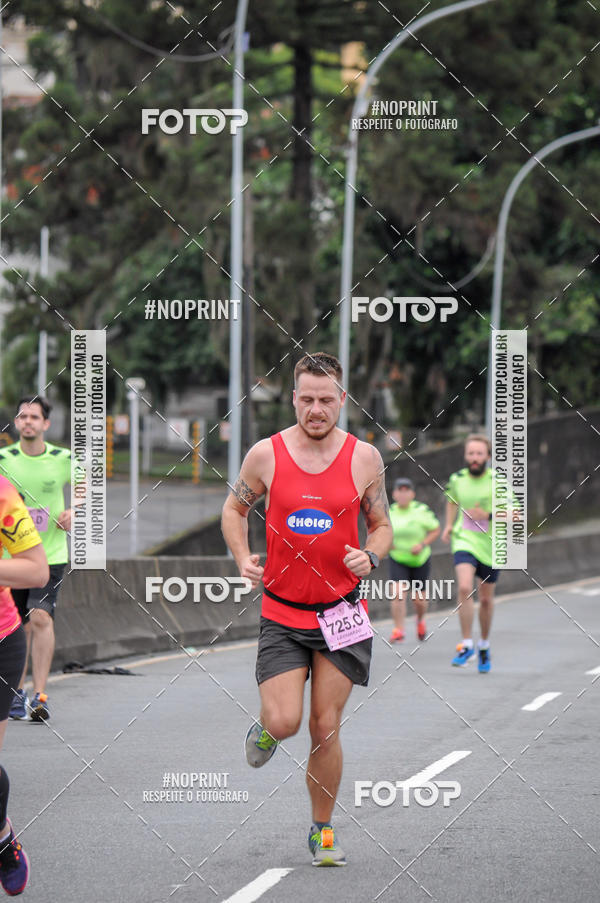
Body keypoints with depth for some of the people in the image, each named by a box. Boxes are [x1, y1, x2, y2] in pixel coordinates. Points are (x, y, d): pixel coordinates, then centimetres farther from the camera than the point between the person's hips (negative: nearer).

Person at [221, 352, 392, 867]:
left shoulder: (364, 458, -2)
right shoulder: (266, 455, -4)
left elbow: (382, 525, 9)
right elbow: (235, 509, 12)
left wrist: (371, 557, -12)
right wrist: (242, 558, -4)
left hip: (342, 613, 0)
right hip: (282, 615, 0)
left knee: (325, 729, 2)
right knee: (284, 723, -13)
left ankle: (323, 830, 21)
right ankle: (265, 729, 25)